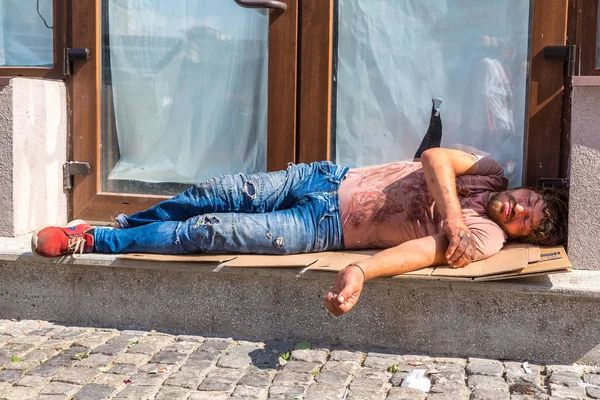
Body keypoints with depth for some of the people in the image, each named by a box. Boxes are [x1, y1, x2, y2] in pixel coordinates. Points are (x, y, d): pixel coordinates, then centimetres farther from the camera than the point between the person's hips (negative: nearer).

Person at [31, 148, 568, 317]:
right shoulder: (491, 174, 4)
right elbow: (435, 158, -11)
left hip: (327, 229, -4)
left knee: (206, 232, -11)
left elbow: (423, 249, -27)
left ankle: (91, 241, 5)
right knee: (215, 194, -1)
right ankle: (119, 224, 24)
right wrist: (452, 210, -22)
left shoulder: (484, 236, -10)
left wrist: (360, 271, -42)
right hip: (330, 178, 4)